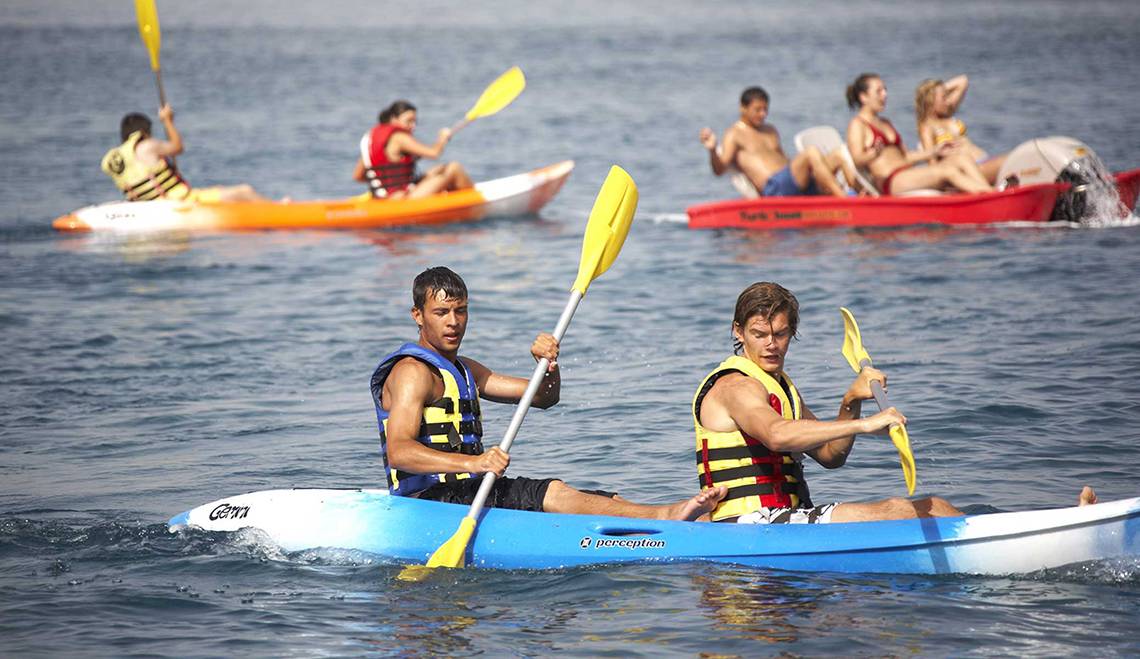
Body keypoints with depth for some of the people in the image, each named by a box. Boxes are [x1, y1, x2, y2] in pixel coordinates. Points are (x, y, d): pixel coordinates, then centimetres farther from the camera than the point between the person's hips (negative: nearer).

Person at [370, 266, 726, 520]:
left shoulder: (462, 370, 22)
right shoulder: (412, 371, -9)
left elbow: (544, 397, 21)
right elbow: (399, 452, -25)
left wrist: (548, 365, -3)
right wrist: (473, 463, -37)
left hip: (465, 493, 10)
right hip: (430, 500, -10)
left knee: (605, 500, -7)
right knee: (549, 493, -28)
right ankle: (663, 517, -38)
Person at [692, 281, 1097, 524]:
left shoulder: (778, 386, 24)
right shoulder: (735, 386, -9)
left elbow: (830, 456, 21)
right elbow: (776, 434, -31)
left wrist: (851, 404, 3)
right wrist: (862, 424, -37)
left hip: (780, 520, 10)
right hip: (752, 524, -10)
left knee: (928, 507, -2)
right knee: (897, 511, -22)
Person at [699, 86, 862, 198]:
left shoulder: (770, 131, 29)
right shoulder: (735, 134, 6)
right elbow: (719, 170, -7)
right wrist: (712, 150, -27)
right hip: (773, 189, -8)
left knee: (837, 157, -10)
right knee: (812, 152, -29)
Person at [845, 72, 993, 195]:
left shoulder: (885, 123, 28)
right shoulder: (857, 125, 2)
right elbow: (857, 160, -10)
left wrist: (934, 151, 21)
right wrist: (874, 153, -30)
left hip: (909, 176, 9)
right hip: (889, 182, -9)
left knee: (961, 158, -11)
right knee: (948, 171, -27)